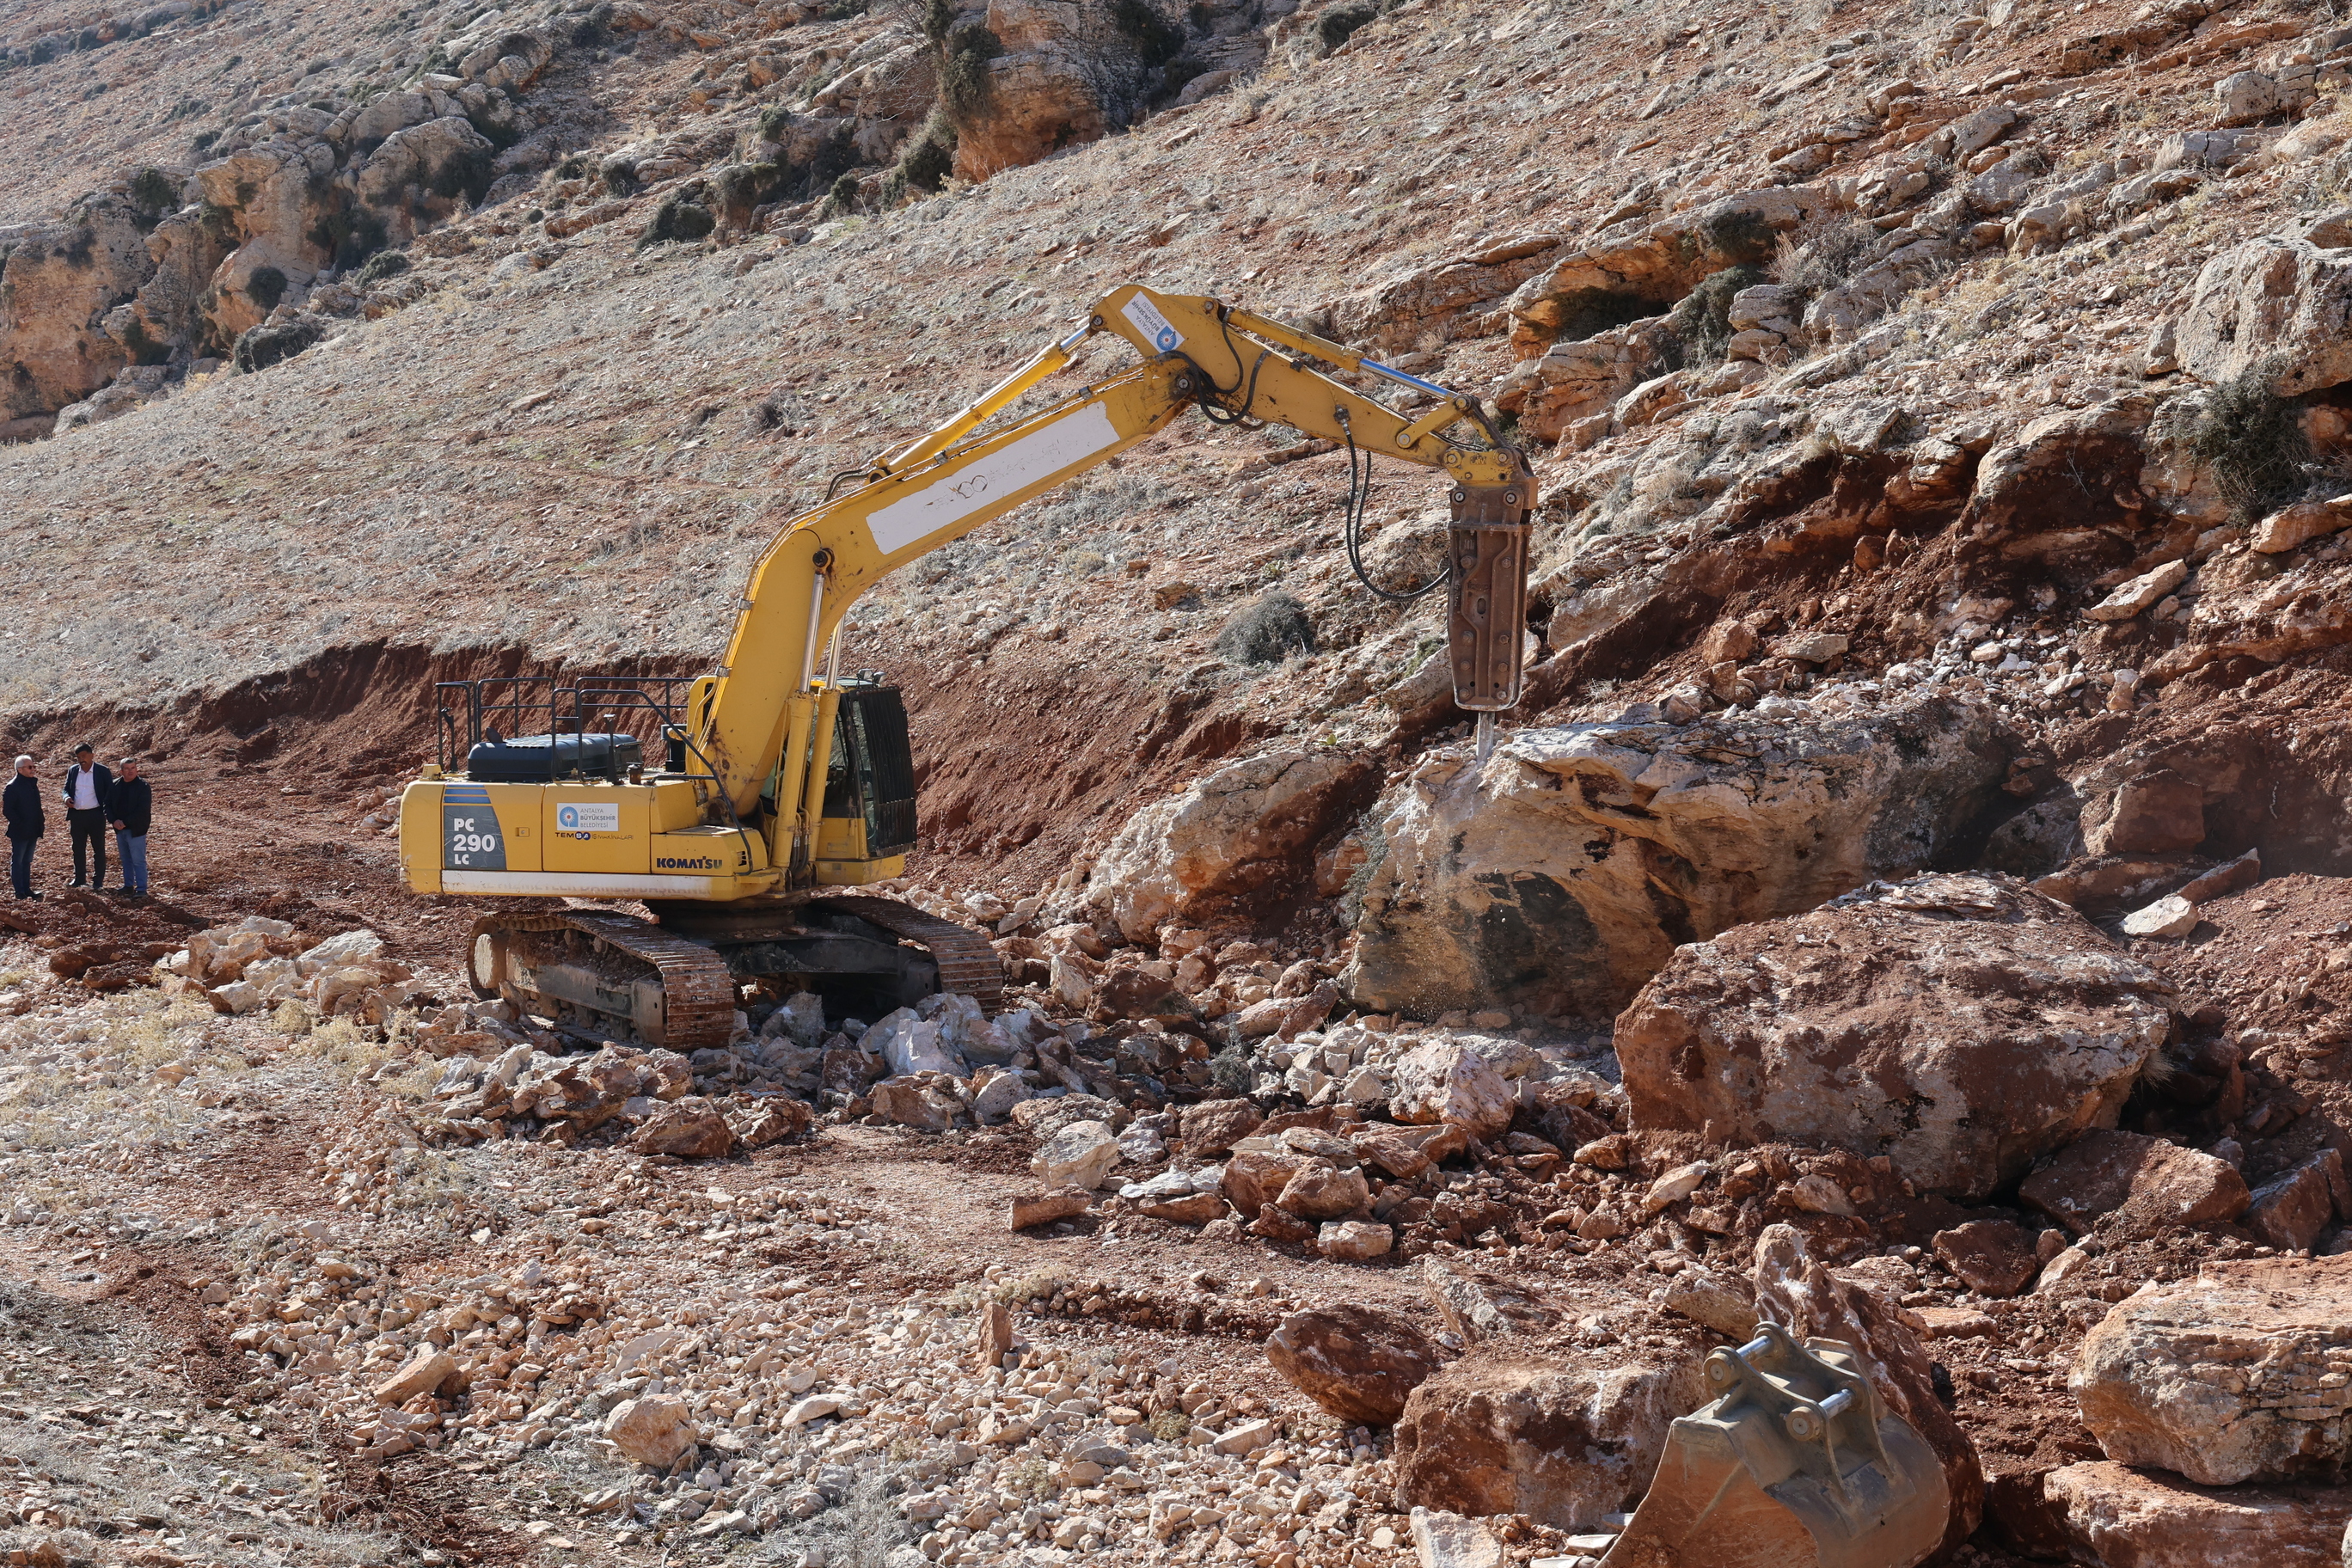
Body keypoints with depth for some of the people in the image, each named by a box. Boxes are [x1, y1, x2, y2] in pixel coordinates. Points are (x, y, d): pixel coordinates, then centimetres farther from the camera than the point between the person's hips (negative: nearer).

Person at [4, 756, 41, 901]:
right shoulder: (12, 787, -14)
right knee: (17, 861, 1)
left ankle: (27, 889, 19)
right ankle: (19, 891, 4)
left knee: (27, 861, 13)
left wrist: (40, 824, 9)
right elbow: (8, 810, -16)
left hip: (32, 831, 8)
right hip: (19, 833, -8)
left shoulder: (32, 784, 10)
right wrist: (19, 825, -20)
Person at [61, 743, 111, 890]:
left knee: (98, 849, 3)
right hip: (77, 816, 4)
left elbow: (110, 793, -2)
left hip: (95, 815, -4)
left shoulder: (102, 771, -4)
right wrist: (66, 797, -8)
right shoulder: (73, 771, 7)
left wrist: (108, 812, -13)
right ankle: (79, 879, 20)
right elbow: (66, 789, 15)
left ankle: (98, 881, 9)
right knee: (78, 849, 10)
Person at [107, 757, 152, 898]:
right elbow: (107, 805, 8)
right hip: (120, 829, 6)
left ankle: (141, 889, -5)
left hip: (136, 830, -6)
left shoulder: (143, 786, -9)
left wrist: (125, 822, -17)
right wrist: (114, 820, -10)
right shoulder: (115, 785, 6)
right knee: (126, 860, 15)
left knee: (138, 860, -6)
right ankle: (128, 886, 25)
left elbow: (143, 810, -15)